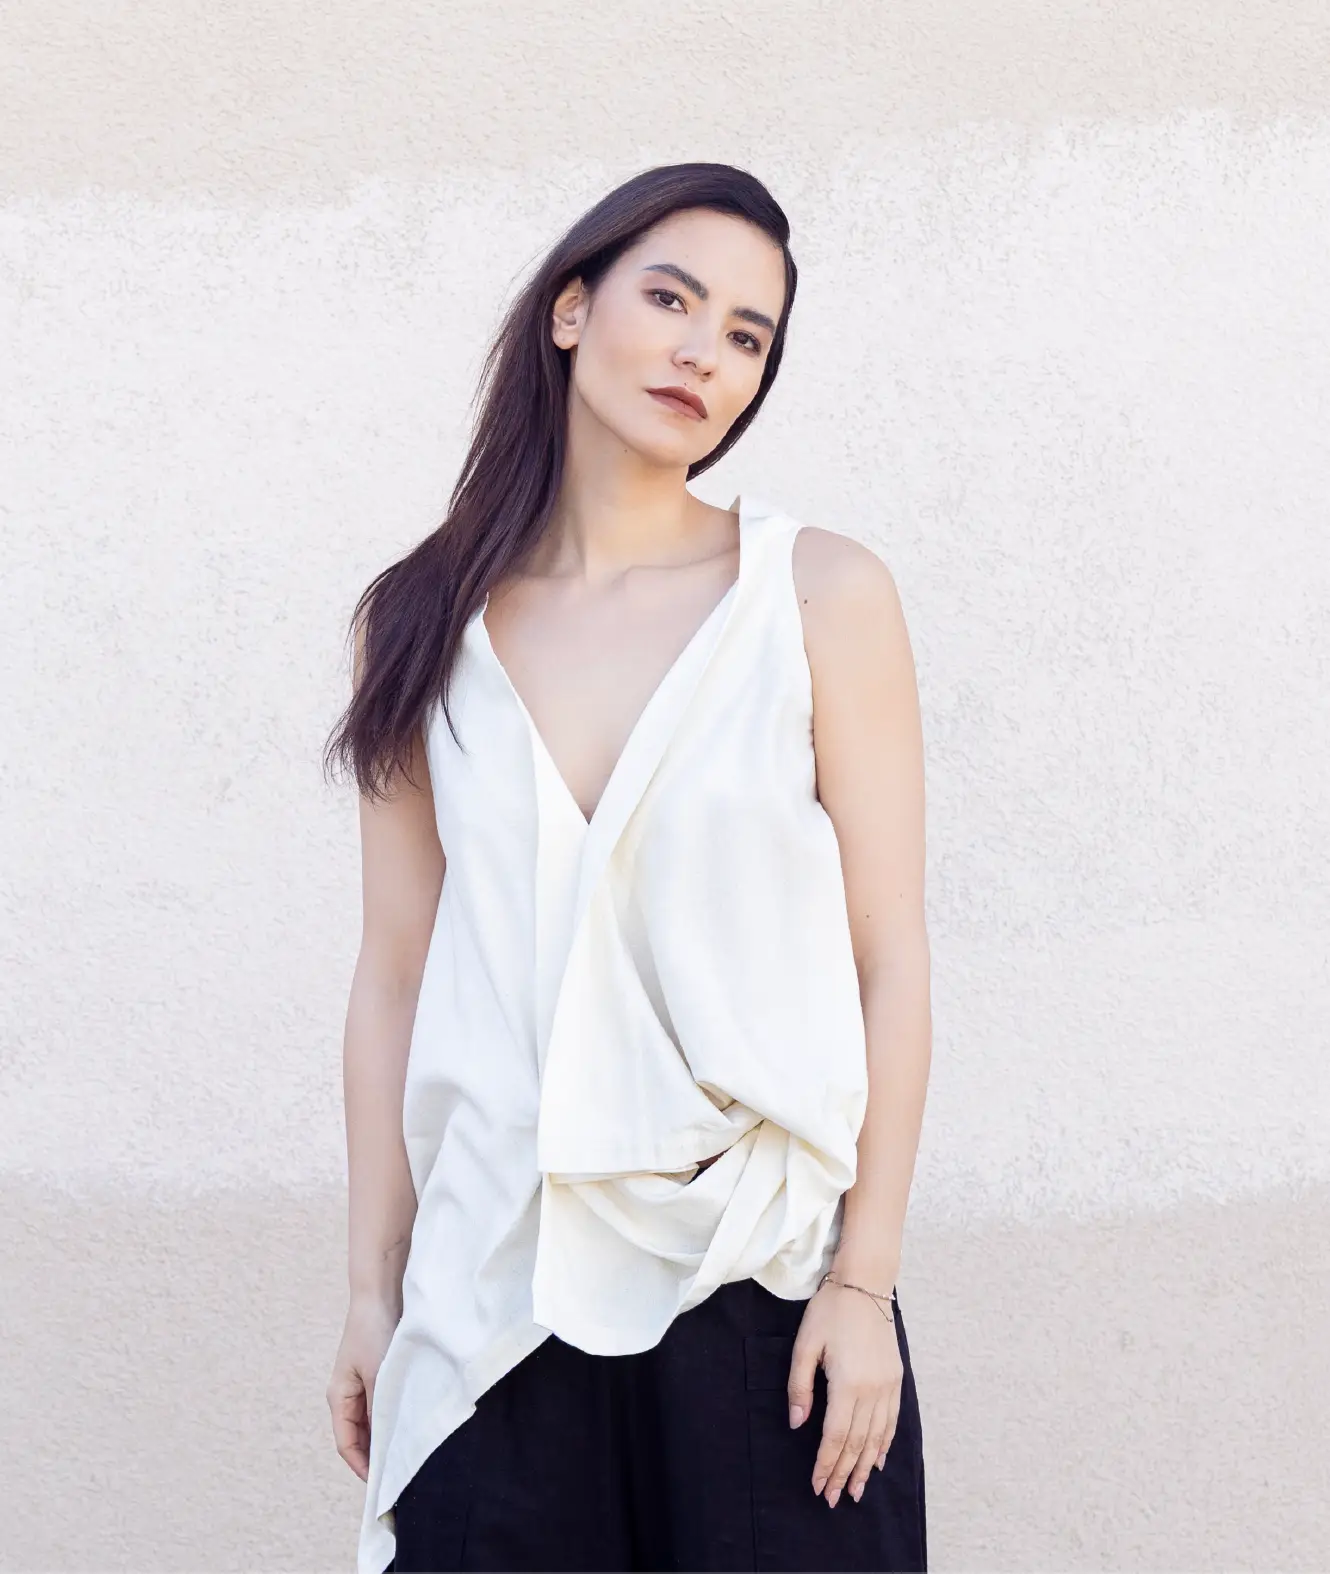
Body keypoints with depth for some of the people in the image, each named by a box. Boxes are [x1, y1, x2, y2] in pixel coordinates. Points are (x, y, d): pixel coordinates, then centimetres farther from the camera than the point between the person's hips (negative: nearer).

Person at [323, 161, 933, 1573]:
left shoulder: (822, 597, -2)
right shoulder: (422, 627, 4)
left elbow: (889, 960, -3)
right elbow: (396, 972, 5)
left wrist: (864, 1281, -7)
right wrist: (372, 1288, 5)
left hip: (760, 1279, -1)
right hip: (497, 1287, 2)